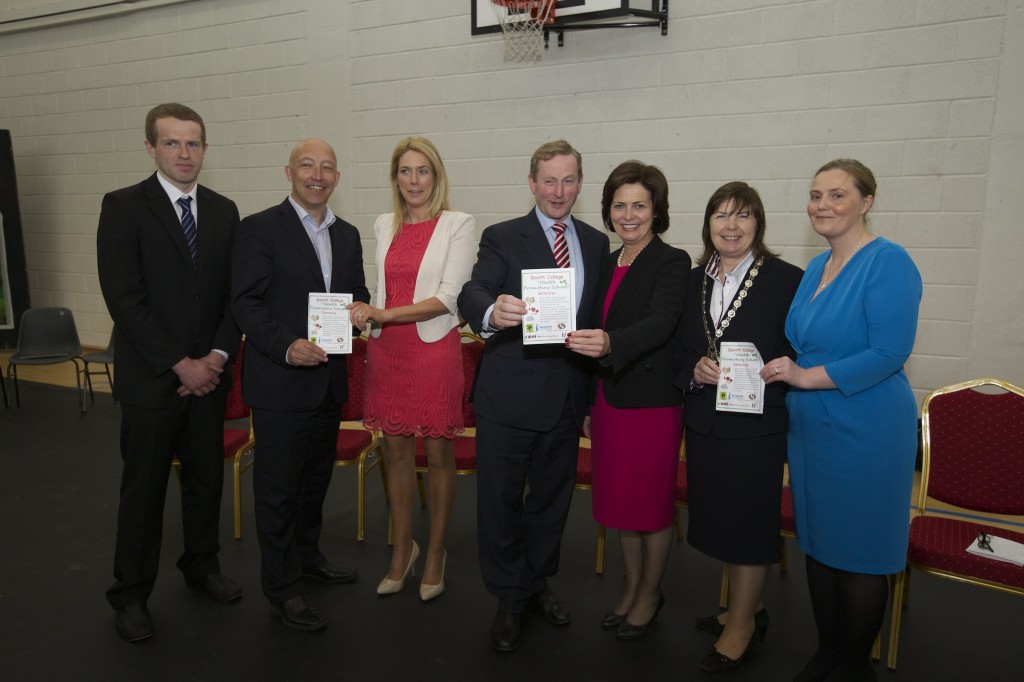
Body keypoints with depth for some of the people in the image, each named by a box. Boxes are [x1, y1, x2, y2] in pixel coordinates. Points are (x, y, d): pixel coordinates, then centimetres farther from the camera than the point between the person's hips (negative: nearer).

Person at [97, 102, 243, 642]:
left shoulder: (223, 210, 7)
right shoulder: (123, 207, -7)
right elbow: (124, 299, -13)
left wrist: (217, 357, -7)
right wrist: (182, 364, -15)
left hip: (209, 375, 4)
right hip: (151, 377, -4)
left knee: (206, 477, 15)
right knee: (143, 489, 8)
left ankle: (202, 565, 36)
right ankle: (131, 593, 26)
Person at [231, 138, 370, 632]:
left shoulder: (347, 235, 11)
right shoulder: (260, 229, -9)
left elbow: (357, 292, 18)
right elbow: (246, 304, -13)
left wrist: (357, 309, -6)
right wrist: (287, 346, -25)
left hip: (329, 379, 7)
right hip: (280, 382, -7)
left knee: (317, 476, 21)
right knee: (278, 485, 4)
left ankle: (307, 556, 41)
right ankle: (282, 587, 19)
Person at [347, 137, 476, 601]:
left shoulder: (458, 224, -4)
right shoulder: (385, 226, 11)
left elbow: (448, 298, -12)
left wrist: (383, 314, -18)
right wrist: (368, 320, 10)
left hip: (434, 349, -4)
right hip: (386, 350, 5)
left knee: (437, 454, 6)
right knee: (395, 451, 11)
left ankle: (435, 554, 24)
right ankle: (402, 551, 28)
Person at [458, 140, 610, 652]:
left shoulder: (597, 243, 9)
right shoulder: (502, 238, -4)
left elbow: (600, 315, 9)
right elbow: (473, 293, -20)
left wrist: (591, 384, 3)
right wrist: (492, 312, -44)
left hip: (567, 395, 4)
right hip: (510, 394, -4)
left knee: (552, 497, 18)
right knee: (501, 499, 6)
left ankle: (537, 582, 39)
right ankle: (509, 598, 27)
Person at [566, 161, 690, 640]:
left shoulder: (672, 262, -10)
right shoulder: (608, 264, 10)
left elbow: (660, 324, -27)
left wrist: (611, 343, -46)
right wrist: (590, 404, 14)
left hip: (653, 402, -6)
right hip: (610, 399, 7)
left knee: (652, 504, 9)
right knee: (619, 502, 17)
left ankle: (650, 594, 30)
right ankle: (631, 587, 36)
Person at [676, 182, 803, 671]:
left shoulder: (786, 280, -8)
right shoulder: (693, 281, 8)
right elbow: (678, 352, 11)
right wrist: (696, 372, -9)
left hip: (756, 425, -5)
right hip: (703, 424, 6)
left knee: (748, 521, 7)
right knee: (718, 518, 15)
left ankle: (741, 623, 28)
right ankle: (748, 608, 38)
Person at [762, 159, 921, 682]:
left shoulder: (888, 263, -13)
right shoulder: (817, 267, 11)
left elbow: (889, 353, -21)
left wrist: (806, 377, -19)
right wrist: (780, 370, 4)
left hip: (864, 432, -7)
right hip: (810, 425, 8)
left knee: (859, 553, 7)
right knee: (818, 542, 16)